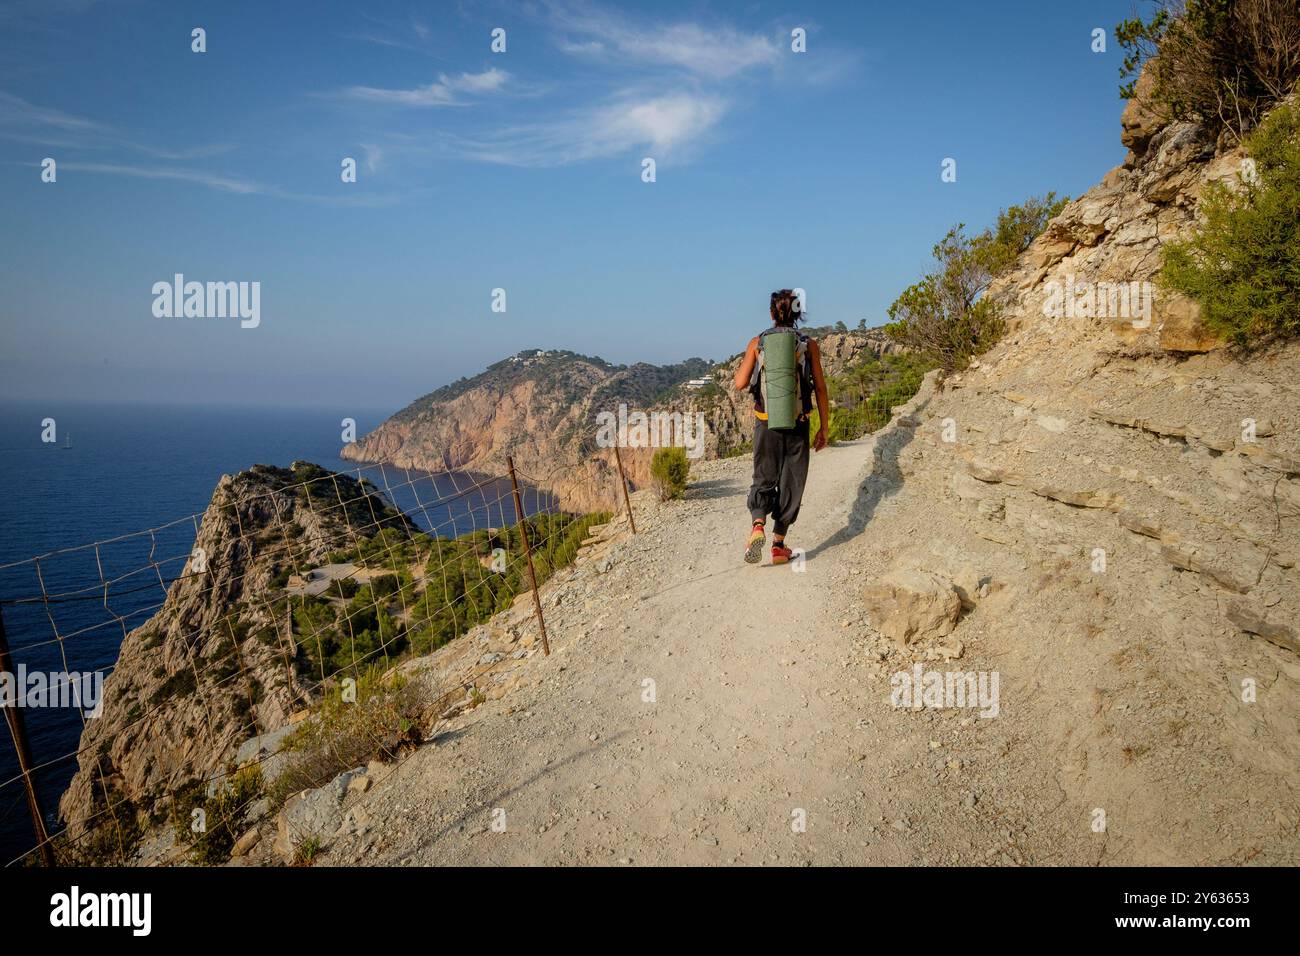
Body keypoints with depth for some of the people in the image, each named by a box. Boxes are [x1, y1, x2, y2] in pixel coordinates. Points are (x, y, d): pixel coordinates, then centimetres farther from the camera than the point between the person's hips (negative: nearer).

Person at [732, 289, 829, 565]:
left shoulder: (757, 342, 0)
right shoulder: (809, 344, 0)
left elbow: (740, 384, -1)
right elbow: (820, 388, 0)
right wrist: (823, 428, 6)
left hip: (766, 423, 0)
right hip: (798, 426, 0)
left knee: (764, 479, 13)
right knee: (791, 483, 11)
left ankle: (758, 525, -14)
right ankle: (778, 545, 11)